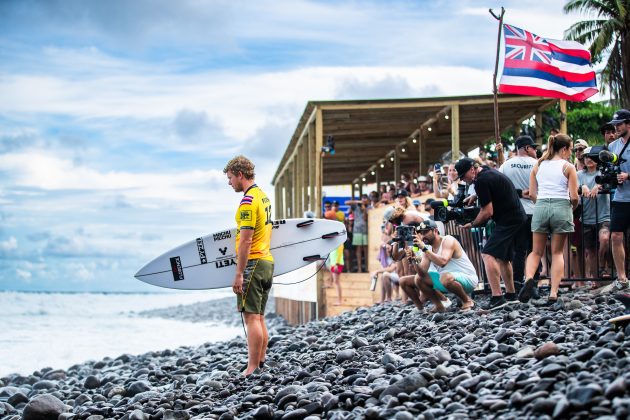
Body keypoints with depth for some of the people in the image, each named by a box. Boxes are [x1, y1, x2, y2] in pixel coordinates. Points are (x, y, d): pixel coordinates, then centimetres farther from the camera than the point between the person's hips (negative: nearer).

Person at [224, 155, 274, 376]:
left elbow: (246, 240, -20)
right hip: (267, 261, 10)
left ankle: (252, 370, -10)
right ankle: (260, 365, 14)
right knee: (259, 318, 11)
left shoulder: (248, 200, -14)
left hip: (252, 264, -10)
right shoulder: (263, 197, 16)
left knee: (251, 317, -9)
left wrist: (239, 274, -19)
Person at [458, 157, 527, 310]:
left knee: (488, 254, -18)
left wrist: (472, 224, -4)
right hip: (517, 217, 11)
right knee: (503, 257, 20)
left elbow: (488, 212, -16)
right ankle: (511, 295, 28)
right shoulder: (490, 171, 15)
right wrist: (475, 196, 18)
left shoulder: (481, 181, -16)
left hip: (508, 220, -11)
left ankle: (497, 298, -25)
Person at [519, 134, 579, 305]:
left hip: (540, 207, 3)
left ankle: (529, 278, -17)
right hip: (562, 208, -2)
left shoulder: (538, 166, 10)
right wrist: (573, 208, 14)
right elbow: (574, 196, -5)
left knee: (536, 251, 12)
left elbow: (532, 194, 7)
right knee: (557, 252, 9)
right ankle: (553, 293, 0)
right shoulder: (568, 167, -1)